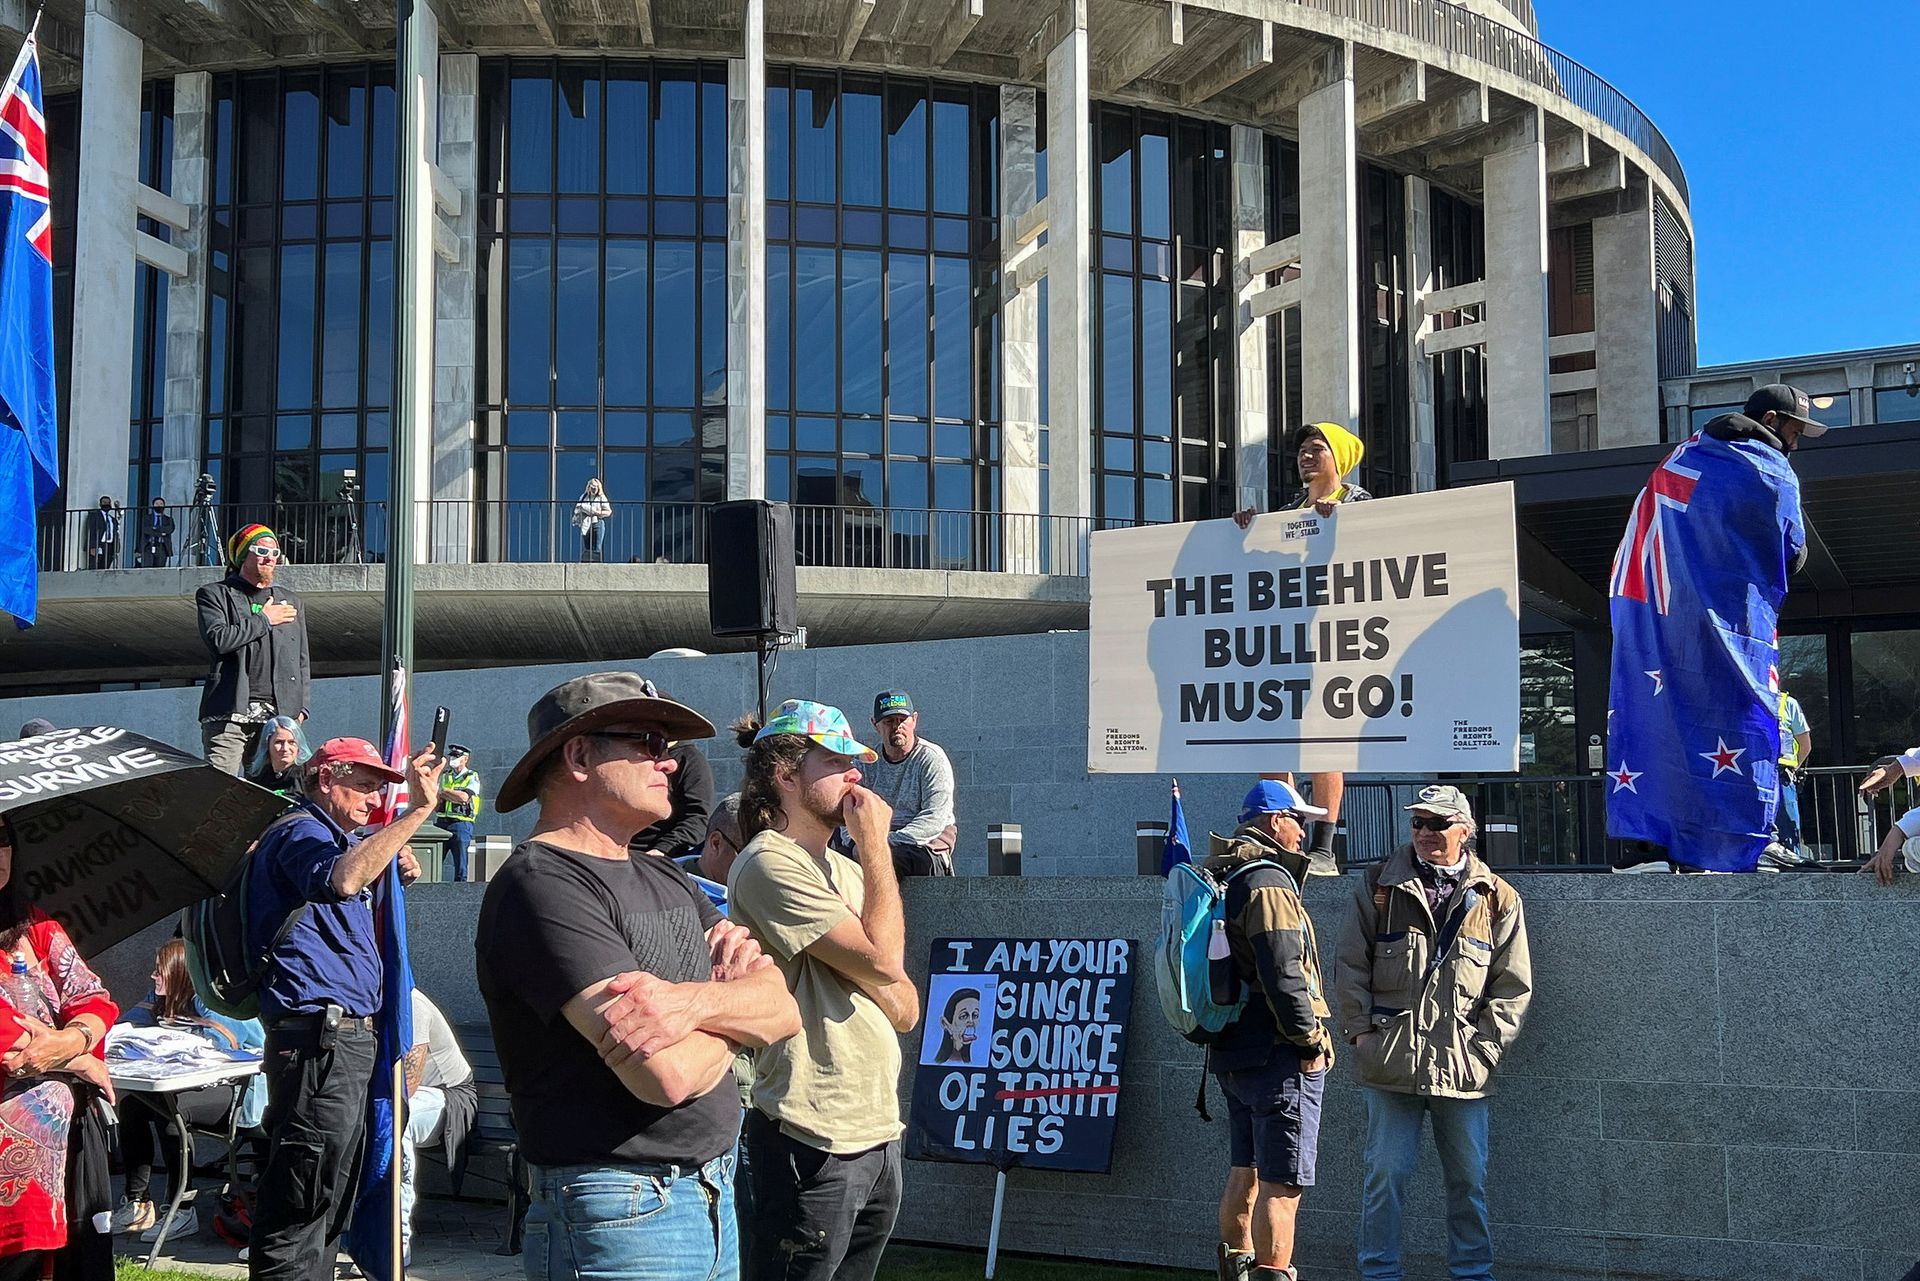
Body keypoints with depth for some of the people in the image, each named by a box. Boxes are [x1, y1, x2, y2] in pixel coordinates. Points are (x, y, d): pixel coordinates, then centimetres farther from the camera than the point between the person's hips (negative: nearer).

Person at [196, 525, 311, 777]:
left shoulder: (290, 601, 23)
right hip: (229, 714, -4)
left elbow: (302, 660, 23)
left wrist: (300, 706, 11)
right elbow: (217, 640, -10)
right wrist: (264, 620, -1)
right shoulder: (214, 594, 9)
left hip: (279, 716, 4)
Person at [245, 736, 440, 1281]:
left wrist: (393, 875, 16)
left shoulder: (334, 837, 23)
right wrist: (419, 810, -33)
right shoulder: (301, 832, -9)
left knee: (326, 1202, 17)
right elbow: (340, 880, -32)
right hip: (319, 1036, -11)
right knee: (301, 1204, -10)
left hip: (344, 1039, 11)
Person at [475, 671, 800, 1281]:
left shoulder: (666, 880, 13)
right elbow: (669, 1075, -25)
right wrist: (731, 1000, -3)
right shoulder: (541, 884, -16)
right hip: (620, 1215, -8)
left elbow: (784, 1009, 1)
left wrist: (694, 1001, -20)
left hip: (713, 1199, 8)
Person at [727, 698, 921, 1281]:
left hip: (879, 1129, 8)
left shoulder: (847, 869, 16)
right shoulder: (769, 864, -11)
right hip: (815, 1140, -8)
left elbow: (905, 1008, 9)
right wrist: (876, 844, -9)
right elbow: (882, 961, -18)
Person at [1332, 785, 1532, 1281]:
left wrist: (1486, 1044, -2)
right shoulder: (1378, 888, 4)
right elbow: (1351, 967, 6)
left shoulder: (1497, 899, 5)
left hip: (1463, 1066, 1)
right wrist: (1361, 1031, -3)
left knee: (1469, 1180, 9)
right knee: (1387, 1175, 3)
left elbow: (1513, 984, 7)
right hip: (1391, 1061, -1)